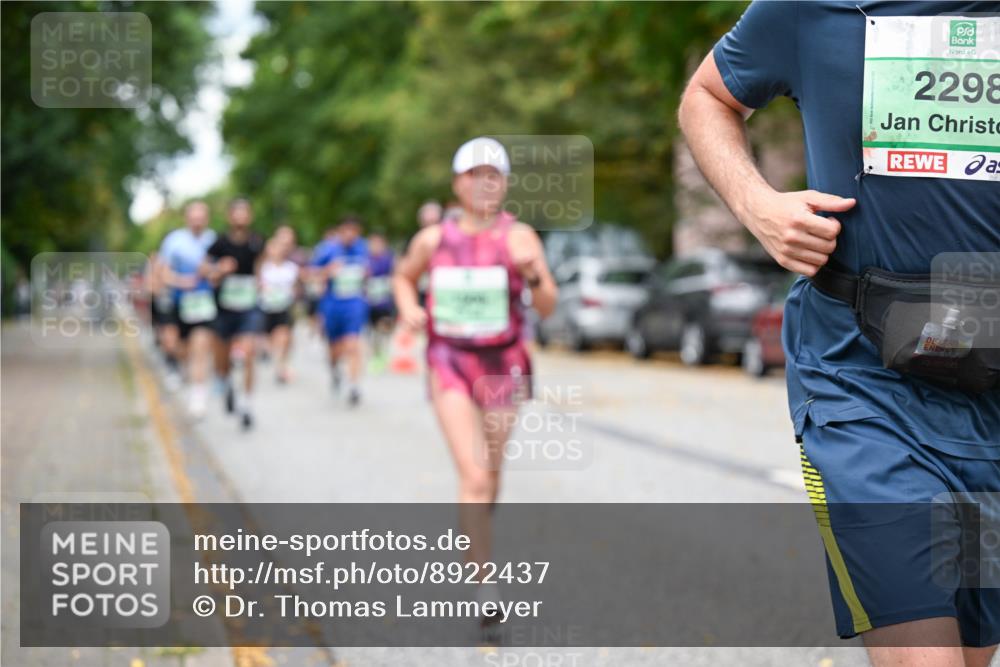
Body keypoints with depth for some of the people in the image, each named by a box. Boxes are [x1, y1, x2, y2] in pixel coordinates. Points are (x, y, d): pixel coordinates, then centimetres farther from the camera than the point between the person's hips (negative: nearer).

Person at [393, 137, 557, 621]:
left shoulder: (519, 237, -6)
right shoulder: (433, 239, -1)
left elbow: (547, 307, -11)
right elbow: (404, 277, 18)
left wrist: (533, 273, -31)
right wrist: (408, 308, -2)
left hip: (503, 363, 1)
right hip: (450, 362, -1)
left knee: (490, 472, 16)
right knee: (473, 476, -14)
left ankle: (476, 533, 47)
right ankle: (483, 586, -12)